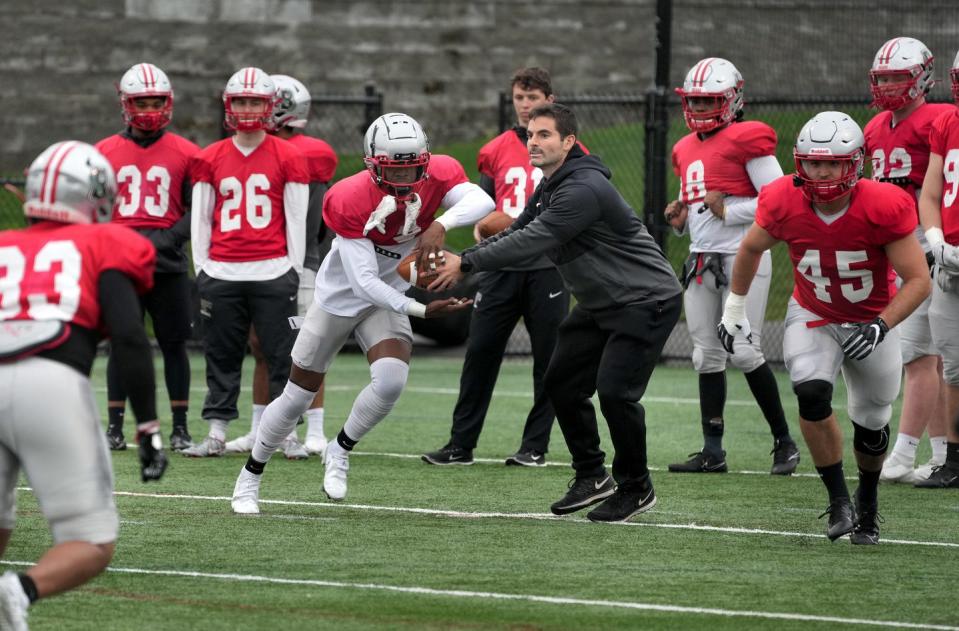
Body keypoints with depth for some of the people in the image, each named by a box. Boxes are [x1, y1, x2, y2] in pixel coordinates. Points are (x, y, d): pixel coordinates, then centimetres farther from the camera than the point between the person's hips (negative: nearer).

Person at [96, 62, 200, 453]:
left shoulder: (185, 154, 3)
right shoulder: (105, 154, 6)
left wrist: (162, 241, -13)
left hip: (167, 265, 0)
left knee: (174, 344, 3)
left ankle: (180, 427, 9)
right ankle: (114, 425, 7)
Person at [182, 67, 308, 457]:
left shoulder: (288, 158, 4)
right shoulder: (210, 159, 10)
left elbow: (296, 220, 4)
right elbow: (200, 220, 12)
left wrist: (294, 271, 0)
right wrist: (202, 271, 6)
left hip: (273, 272, -2)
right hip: (222, 274, 2)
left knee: (282, 355, -2)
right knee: (221, 357, 6)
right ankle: (216, 434, 10)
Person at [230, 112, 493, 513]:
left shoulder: (437, 177, -20)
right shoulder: (349, 201, -31)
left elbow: (481, 200, -38)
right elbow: (364, 282, -31)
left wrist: (441, 225, -55)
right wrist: (423, 310, -39)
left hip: (386, 299, 2)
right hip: (339, 297, -2)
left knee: (391, 381, -23)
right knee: (298, 396, 7)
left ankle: (340, 450, 5)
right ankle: (250, 476, 28)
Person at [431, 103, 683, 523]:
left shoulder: (583, 190, -26)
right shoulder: (548, 189, 8)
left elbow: (530, 241, -30)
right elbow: (514, 235, 7)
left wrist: (466, 265, -27)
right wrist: (456, 261, -7)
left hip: (646, 302, -10)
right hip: (599, 304, 10)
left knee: (615, 391, -18)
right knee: (562, 383, 7)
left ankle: (635, 489, -1)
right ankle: (591, 476, 20)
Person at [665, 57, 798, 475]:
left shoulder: (746, 141, -8)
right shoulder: (687, 150, 16)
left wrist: (729, 211, -15)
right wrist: (680, 221, 6)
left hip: (741, 256, -8)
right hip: (701, 259, 8)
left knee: (744, 351, -11)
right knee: (707, 356, 5)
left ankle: (784, 443, 1)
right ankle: (712, 451, 8)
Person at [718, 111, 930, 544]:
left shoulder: (883, 208, -29)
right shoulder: (784, 204, -21)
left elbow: (918, 280, -23)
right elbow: (751, 248, 2)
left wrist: (881, 327, -35)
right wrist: (734, 308, 9)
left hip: (871, 322, -1)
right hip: (812, 317, 1)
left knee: (871, 423, 10)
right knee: (812, 395, -26)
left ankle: (868, 500, 42)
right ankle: (838, 500, -10)